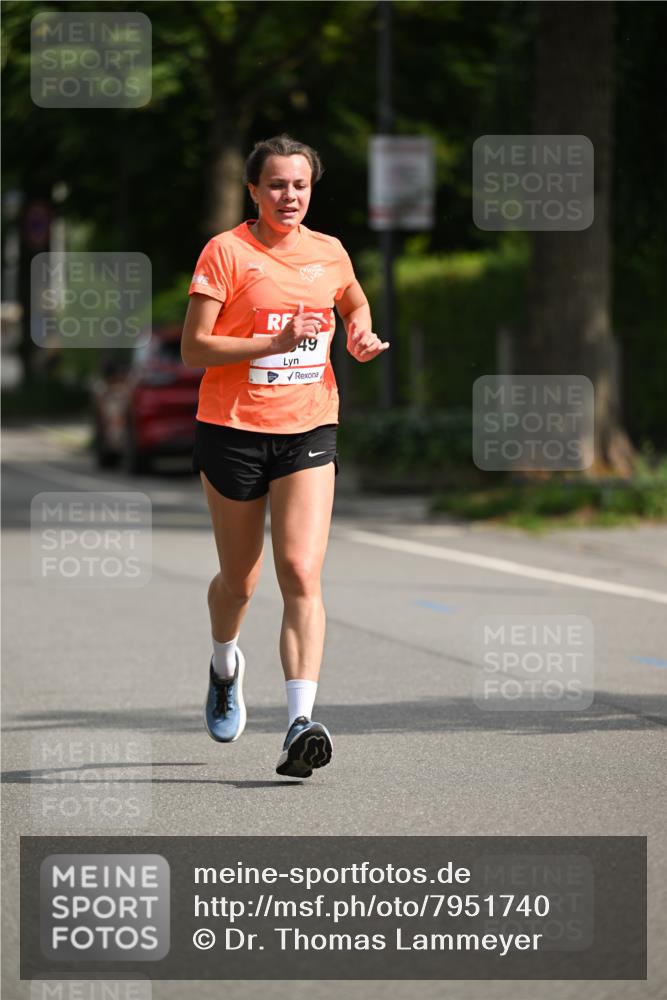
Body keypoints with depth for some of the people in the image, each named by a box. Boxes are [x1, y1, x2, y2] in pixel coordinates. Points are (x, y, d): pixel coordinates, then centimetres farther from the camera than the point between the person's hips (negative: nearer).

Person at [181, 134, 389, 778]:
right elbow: (193, 349, -12)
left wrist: (360, 332, 8)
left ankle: (300, 724, -22)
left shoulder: (329, 253, 7)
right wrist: (276, 341, -22)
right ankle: (225, 666, 46)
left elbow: (355, 301, 31)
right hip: (233, 429, -2)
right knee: (239, 579, 12)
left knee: (301, 574, -14)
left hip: (308, 431, 2)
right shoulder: (226, 252, -7)